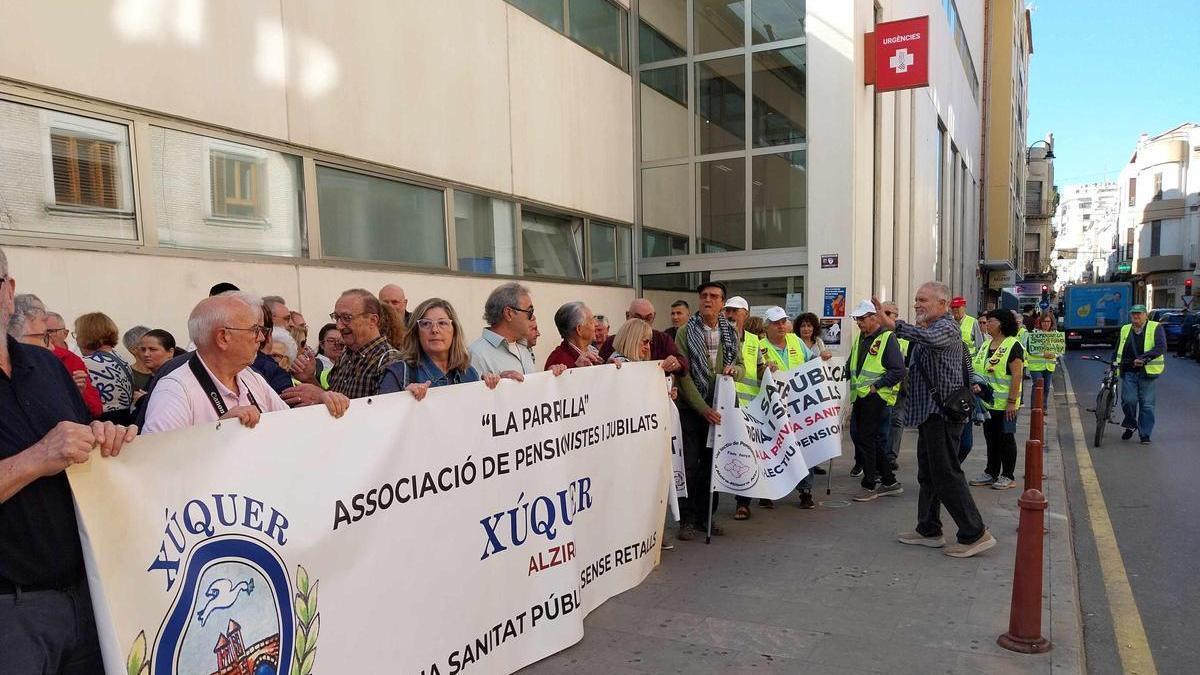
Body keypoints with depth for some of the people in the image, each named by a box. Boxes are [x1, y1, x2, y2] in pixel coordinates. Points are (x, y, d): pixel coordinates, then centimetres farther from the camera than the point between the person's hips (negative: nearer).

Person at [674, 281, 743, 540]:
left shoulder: (730, 333, 7)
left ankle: (705, 516, 22)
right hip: (691, 408, -4)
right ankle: (687, 519, 8)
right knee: (690, 464, -2)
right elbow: (683, 375, -11)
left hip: (718, 407, 4)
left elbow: (741, 367, 13)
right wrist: (703, 408, -17)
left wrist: (734, 370, -13)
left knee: (712, 463, 10)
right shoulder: (685, 332, -6)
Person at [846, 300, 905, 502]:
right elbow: (851, 365, 25)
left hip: (876, 397, -9)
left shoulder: (887, 338, -11)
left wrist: (875, 386, -17)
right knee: (857, 434, 11)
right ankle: (889, 482, 22)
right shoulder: (860, 338, 14)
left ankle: (870, 486, 5)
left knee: (865, 438, -7)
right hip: (860, 396, 9)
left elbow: (898, 371, -16)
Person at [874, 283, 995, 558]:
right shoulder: (931, 327, 20)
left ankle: (975, 534, -1)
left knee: (946, 474, -8)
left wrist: (893, 325, -50)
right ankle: (928, 530, 24)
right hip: (930, 412, 11)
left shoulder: (946, 326, -14)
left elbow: (928, 337, -38)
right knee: (928, 473, 15)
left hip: (941, 413, -11)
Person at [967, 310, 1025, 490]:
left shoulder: (1013, 345, -11)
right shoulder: (986, 345, 14)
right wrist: (975, 383, 0)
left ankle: (1008, 476, 12)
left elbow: (1017, 375, -16)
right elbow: (978, 368, 20)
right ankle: (991, 473, 22)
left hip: (1004, 404, -8)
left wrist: (1012, 401, -20)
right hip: (987, 401, 8)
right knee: (991, 438, 13)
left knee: (1006, 438, 2)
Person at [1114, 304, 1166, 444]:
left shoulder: (1156, 328, 2)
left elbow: (1161, 348, -11)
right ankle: (1130, 425, 16)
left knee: (1147, 404, 0)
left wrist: (1143, 358, -22)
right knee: (1129, 400, -9)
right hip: (1128, 372, 3)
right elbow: (1117, 350, 25)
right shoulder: (1125, 330, 15)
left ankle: (1145, 434, 9)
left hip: (1147, 371, -2)